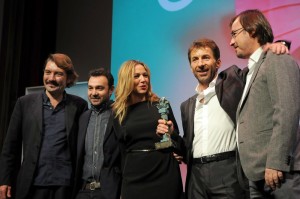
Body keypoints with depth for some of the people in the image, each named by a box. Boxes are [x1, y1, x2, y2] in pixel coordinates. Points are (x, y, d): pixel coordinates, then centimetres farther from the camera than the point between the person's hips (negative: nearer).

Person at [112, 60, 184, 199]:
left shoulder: (161, 104, 3)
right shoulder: (118, 112, 5)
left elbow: (179, 143, 7)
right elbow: (120, 149, 9)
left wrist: (171, 133, -15)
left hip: (165, 173, 0)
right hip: (134, 178, 1)